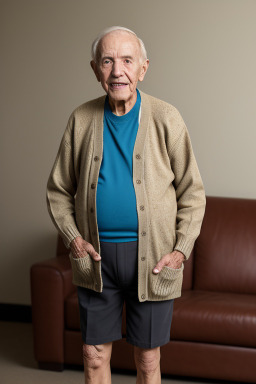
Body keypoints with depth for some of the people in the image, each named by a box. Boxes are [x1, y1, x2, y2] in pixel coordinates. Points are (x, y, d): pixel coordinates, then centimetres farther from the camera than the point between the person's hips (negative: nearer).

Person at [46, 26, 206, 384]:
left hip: (152, 258, -1)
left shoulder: (166, 119, -4)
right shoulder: (81, 119, 2)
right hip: (96, 256, 2)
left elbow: (192, 192, 0)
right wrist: (72, 237, -4)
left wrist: (181, 250, -9)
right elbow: (58, 189, 10)